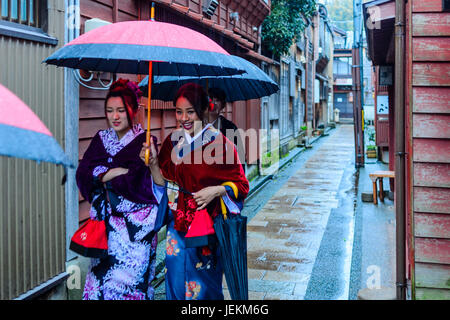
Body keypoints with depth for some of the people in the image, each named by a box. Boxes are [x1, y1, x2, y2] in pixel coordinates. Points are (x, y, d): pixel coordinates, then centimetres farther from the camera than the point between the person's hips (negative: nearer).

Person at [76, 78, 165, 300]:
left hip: (134, 224, -4)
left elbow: (157, 186, -14)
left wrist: (154, 162, -32)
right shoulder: (101, 138, 8)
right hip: (106, 220, 5)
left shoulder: (144, 141, -8)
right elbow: (83, 173, -3)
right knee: (101, 273, 10)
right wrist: (121, 171, -11)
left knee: (128, 278, -2)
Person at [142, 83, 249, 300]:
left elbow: (241, 184, -5)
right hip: (179, 223, 4)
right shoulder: (173, 141, 3)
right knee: (176, 281, 9)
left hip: (209, 224, -4)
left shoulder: (219, 143, -11)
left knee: (203, 286, 9)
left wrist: (216, 190, -20)